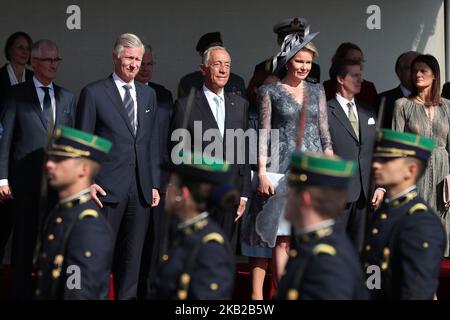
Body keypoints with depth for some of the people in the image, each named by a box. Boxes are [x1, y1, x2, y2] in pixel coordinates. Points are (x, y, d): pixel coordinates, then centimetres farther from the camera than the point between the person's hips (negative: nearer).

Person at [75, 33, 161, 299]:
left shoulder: (149, 94, 15)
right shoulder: (94, 93, 0)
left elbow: (153, 142, 16)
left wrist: (154, 184, 10)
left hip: (141, 189, 4)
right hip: (108, 187, -4)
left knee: (133, 257, 7)